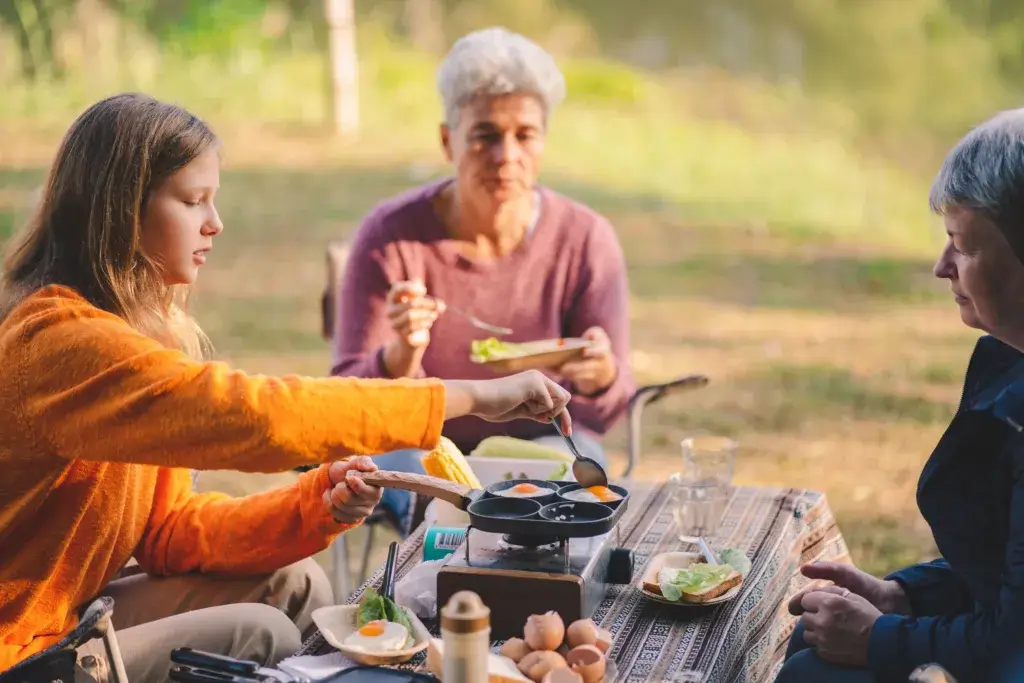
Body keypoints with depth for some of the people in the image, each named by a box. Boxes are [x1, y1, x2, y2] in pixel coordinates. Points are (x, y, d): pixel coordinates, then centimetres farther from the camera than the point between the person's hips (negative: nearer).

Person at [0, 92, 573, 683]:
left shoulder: (136, 322, 7)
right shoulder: (60, 341, -24)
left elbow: (166, 533, 5)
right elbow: (251, 414, -35)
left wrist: (315, 507, -12)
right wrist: (471, 397, -28)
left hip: (63, 617, 9)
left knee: (291, 585, -1)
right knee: (256, 633, -17)